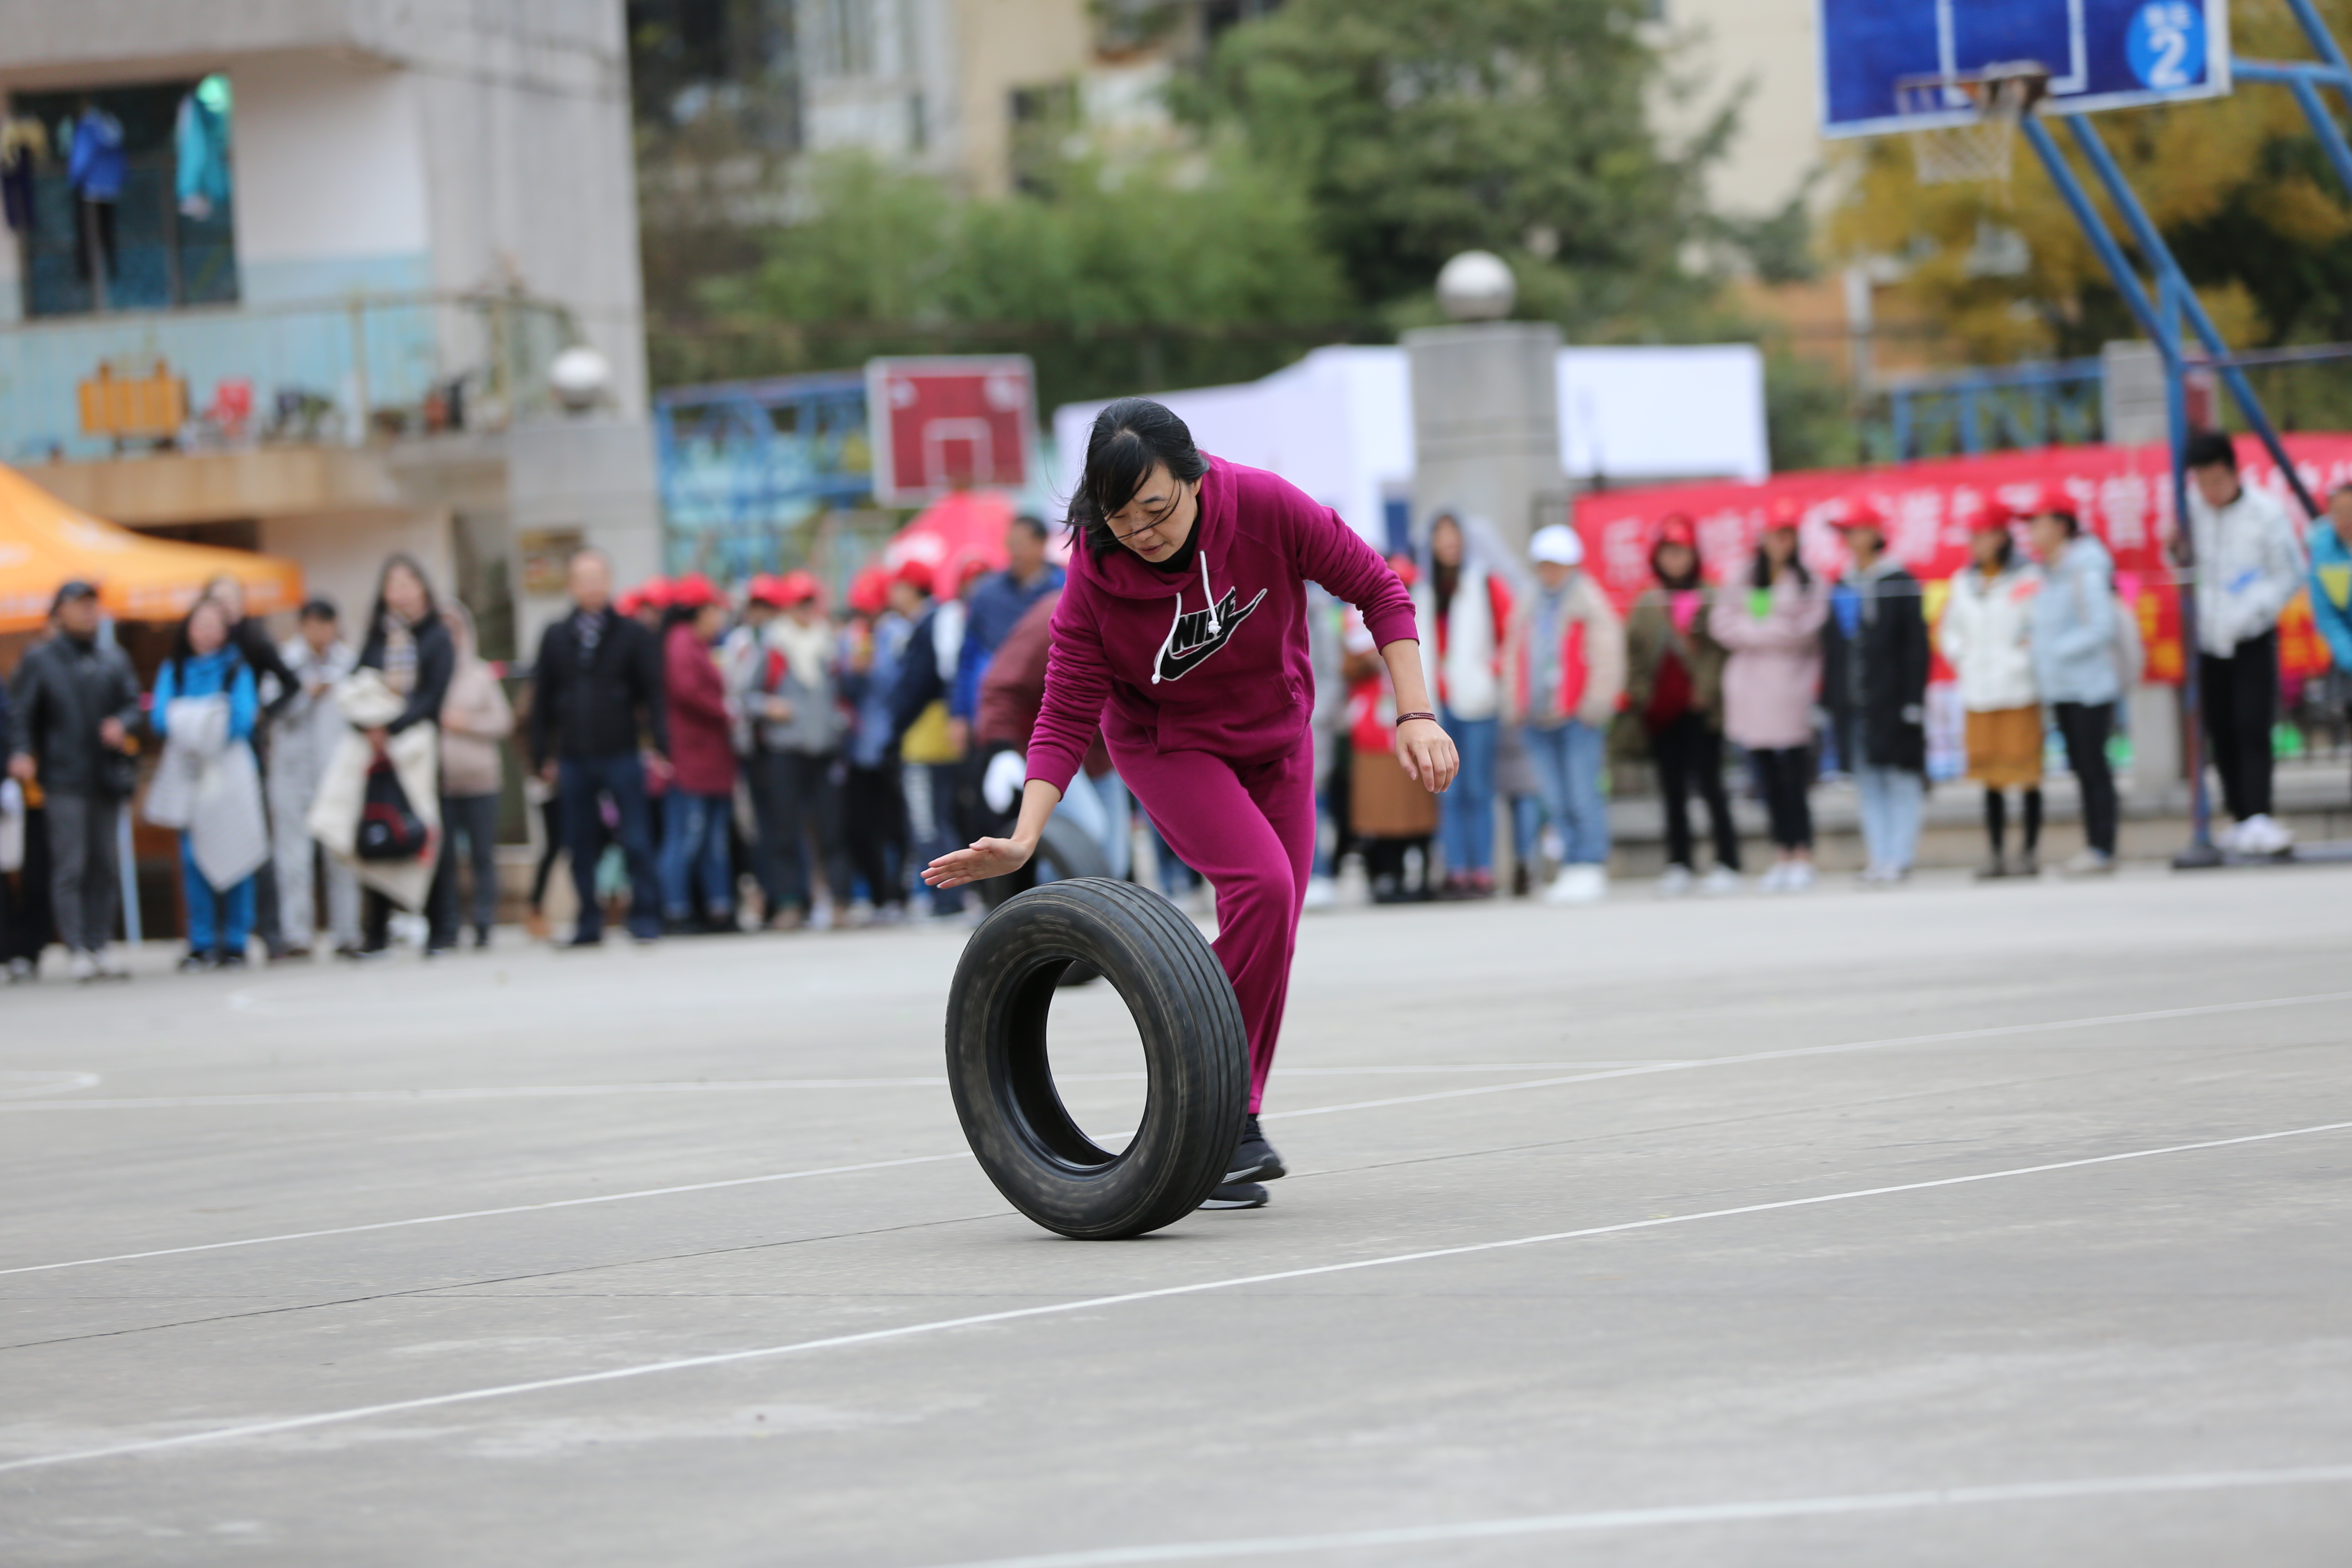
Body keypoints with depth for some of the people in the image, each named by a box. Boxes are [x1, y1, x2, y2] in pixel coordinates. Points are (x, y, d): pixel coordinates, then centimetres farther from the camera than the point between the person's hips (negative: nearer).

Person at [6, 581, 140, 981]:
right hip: (64, 779, -5)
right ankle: (76, 950, -7)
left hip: (106, 777, 5)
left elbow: (133, 702, 13)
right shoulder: (40, 659, -1)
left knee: (104, 865, 8)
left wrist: (122, 724, -9)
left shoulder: (112, 657, 11)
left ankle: (101, 944, 15)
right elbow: (22, 713, -3)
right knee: (69, 866, -7)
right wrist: (22, 754, -19)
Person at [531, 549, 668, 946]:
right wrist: (543, 756, 8)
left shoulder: (631, 634, 2)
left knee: (636, 842, -3)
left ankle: (645, 916, 4)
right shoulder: (555, 638, 8)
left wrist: (660, 748, -6)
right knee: (581, 846, 5)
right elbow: (542, 701, 12)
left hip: (621, 754, -2)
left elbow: (653, 694, 2)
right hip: (572, 760, 2)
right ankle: (589, 922, 13)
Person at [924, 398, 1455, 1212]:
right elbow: (1066, 716, -23)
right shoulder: (1095, 575, -28)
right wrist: (1023, 839, -34)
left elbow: (1377, 588, -16)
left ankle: (1237, 1124, 22)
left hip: (1276, 737, 3)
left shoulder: (1265, 507, -28)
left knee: (1272, 936, 5)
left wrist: (1416, 715, -23)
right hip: (1166, 744, -3)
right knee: (1260, 882, -26)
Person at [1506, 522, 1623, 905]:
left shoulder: (1591, 604, -3)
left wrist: (1594, 706, -11)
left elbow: (1607, 658, -7)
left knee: (1582, 796, -8)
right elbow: (1517, 655, 23)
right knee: (1556, 801, 5)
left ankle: (1590, 866, -4)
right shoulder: (1531, 607, 17)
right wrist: (1519, 703, 13)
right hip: (1540, 718, 6)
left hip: (1578, 716, -6)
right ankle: (1572, 867, 10)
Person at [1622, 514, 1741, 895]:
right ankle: (1679, 865, 11)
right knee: (1673, 791, 6)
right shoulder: (1645, 606, 14)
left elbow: (1725, 649, -4)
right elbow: (1634, 657, 13)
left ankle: (1727, 864, -4)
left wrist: (1709, 690, -13)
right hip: (1661, 712, 4)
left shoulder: (1711, 601, 1)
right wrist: (1637, 701, 3)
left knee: (1709, 784, -6)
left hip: (1700, 710, -4)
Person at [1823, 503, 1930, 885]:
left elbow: (1916, 646, -5)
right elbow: (1831, 651, 15)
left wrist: (1913, 699, -11)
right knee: (1868, 782, 5)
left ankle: (1899, 857, -1)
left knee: (1901, 780, -3)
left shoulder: (1900, 585, -2)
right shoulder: (1841, 589, 13)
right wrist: (1831, 701, 9)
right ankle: (1879, 857, 8)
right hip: (1853, 706, 5)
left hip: (1892, 701, -5)